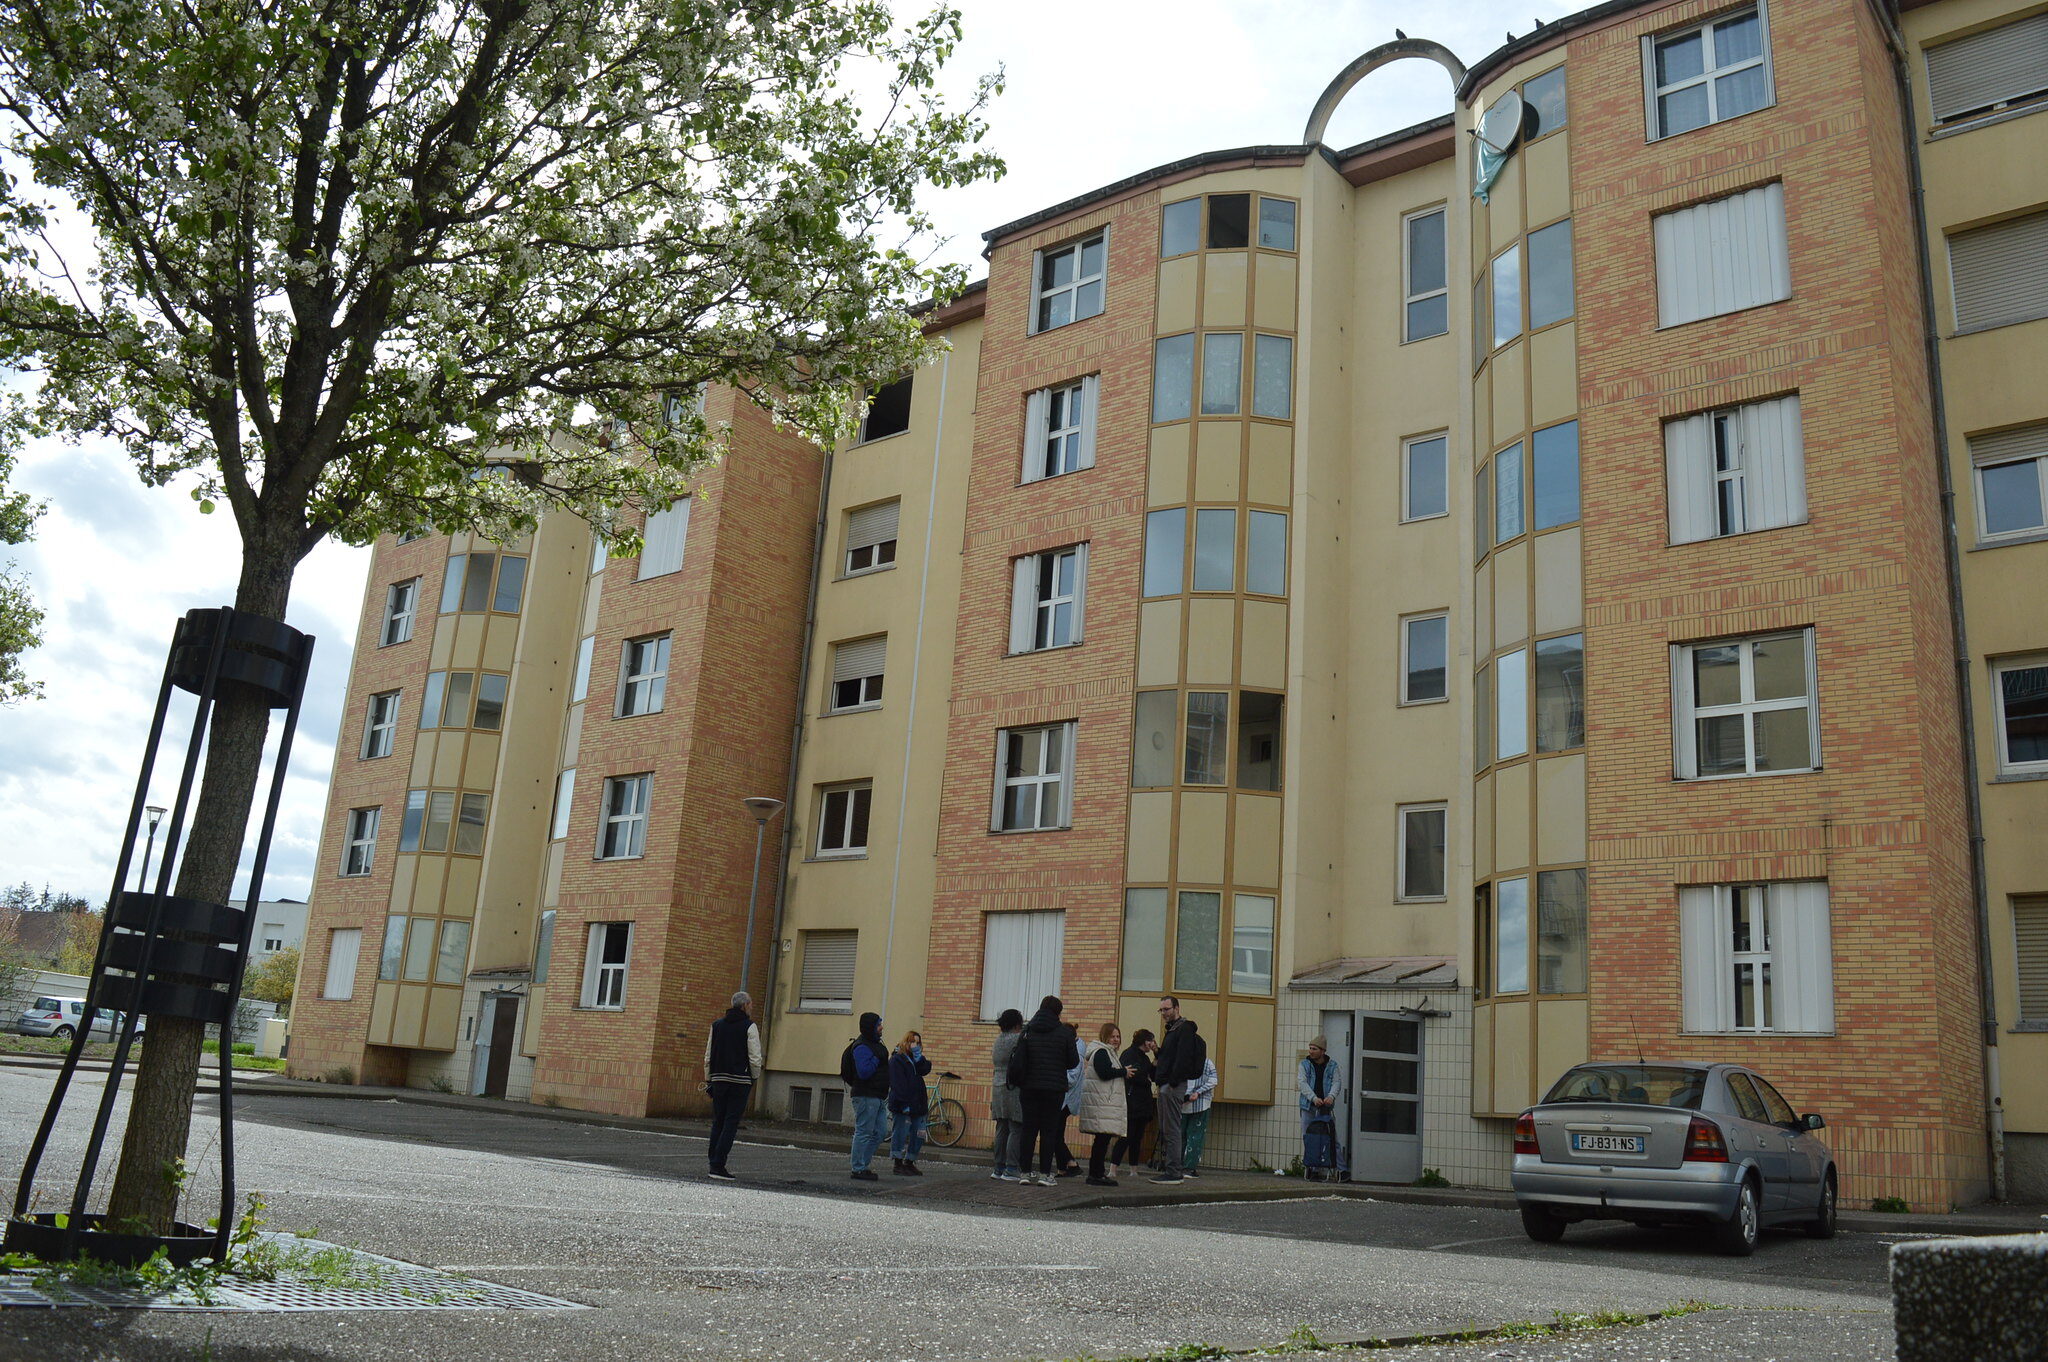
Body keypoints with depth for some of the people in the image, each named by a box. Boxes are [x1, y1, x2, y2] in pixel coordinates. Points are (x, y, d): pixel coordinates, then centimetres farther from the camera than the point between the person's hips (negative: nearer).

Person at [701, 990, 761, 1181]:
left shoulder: (717, 1025, 11)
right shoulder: (749, 1027, -6)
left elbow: (708, 1057, 12)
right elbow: (755, 1058, -9)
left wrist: (708, 1080, 17)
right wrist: (754, 1078, 5)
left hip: (718, 1079, 5)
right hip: (740, 1081, -5)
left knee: (717, 1122, 13)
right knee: (731, 1124, -3)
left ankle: (714, 1164, 15)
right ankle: (718, 1166, -8)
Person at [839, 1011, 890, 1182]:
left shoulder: (875, 1044, 18)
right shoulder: (861, 1047, -14)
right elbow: (864, 1072, -25)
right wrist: (877, 1059, -15)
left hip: (877, 1097, 10)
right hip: (866, 1096, -10)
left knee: (877, 1134, 12)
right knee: (864, 1132, -6)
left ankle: (862, 1164, 18)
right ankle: (858, 1169, -1)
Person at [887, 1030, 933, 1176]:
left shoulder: (916, 1060, 19)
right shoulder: (896, 1060, -5)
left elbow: (925, 1070, -2)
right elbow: (898, 1085, -13)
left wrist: (918, 1056, -11)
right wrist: (904, 1105, -20)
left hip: (918, 1105, 8)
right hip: (902, 1106, -8)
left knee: (918, 1136, 8)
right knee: (900, 1135, -3)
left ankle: (909, 1163, 18)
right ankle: (898, 1165, 4)